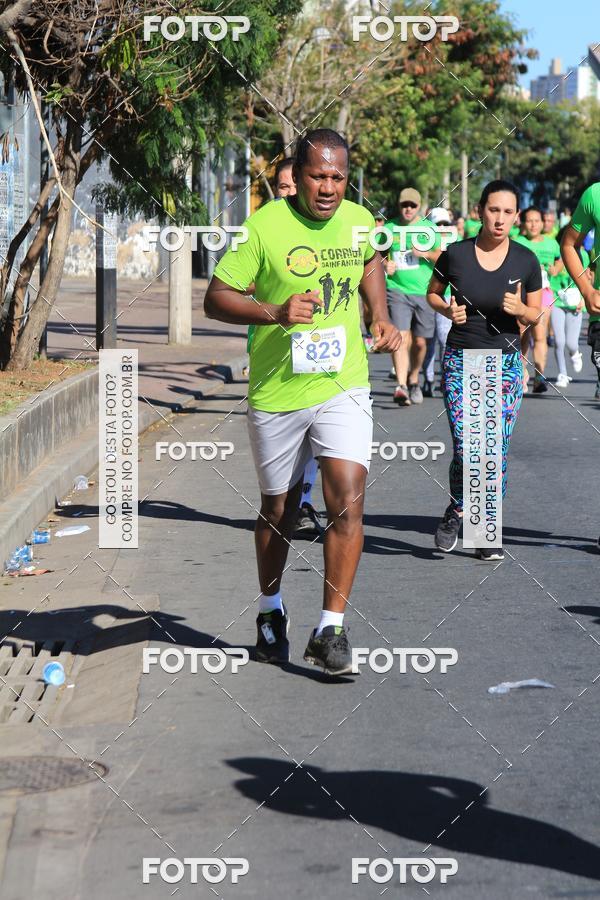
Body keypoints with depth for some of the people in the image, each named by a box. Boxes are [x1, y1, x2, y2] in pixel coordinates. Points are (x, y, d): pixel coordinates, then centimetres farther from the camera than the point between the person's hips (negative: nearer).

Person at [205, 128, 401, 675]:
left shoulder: (359, 220, 2)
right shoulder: (265, 227, -12)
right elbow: (215, 300, -11)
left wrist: (381, 319, 11)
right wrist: (275, 312, -27)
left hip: (343, 387, 2)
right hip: (277, 392, -2)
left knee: (348, 500, -15)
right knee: (279, 508, 13)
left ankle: (331, 630, -8)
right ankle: (271, 613, 38)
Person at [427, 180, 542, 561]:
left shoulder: (526, 261, -2)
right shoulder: (456, 254, -5)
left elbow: (535, 314, 9)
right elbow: (433, 293, 12)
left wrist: (520, 309, -13)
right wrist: (447, 309, -9)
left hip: (506, 362, 1)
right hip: (461, 360, -1)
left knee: (496, 452, -1)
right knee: (467, 450, -12)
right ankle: (456, 510, 17)